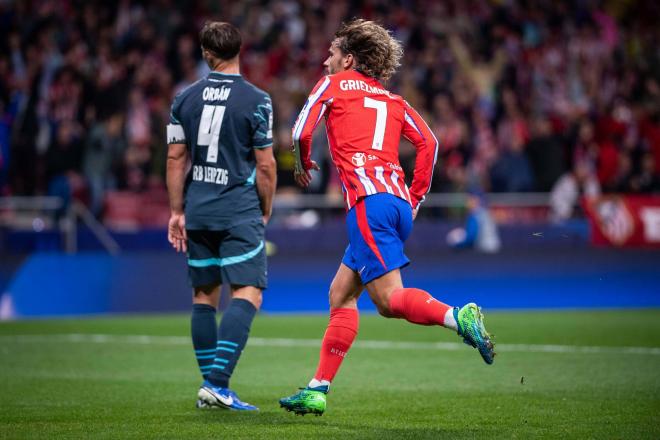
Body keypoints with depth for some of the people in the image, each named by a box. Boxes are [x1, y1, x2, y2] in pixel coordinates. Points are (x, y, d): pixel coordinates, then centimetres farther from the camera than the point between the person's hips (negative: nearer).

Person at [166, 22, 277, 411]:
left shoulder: (186, 98, 5)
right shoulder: (256, 100, -7)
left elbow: (175, 158, 7)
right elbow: (265, 164, -5)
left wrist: (177, 212, 14)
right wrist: (266, 211, 9)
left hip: (197, 213, 5)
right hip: (239, 214, -5)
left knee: (204, 296, 12)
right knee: (248, 294, -6)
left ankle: (210, 386, 13)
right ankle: (218, 382, -19)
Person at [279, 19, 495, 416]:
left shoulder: (334, 84, 10)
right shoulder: (393, 100, 24)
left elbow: (302, 132, 1)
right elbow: (428, 143, 13)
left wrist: (304, 165, 22)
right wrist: (416, 199, 17)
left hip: (369, 199, -7)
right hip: (398, 201, 7)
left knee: (389, 299, -14)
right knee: (341, 295, 12)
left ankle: (459, 317, -36)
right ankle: (318, 390, 11)